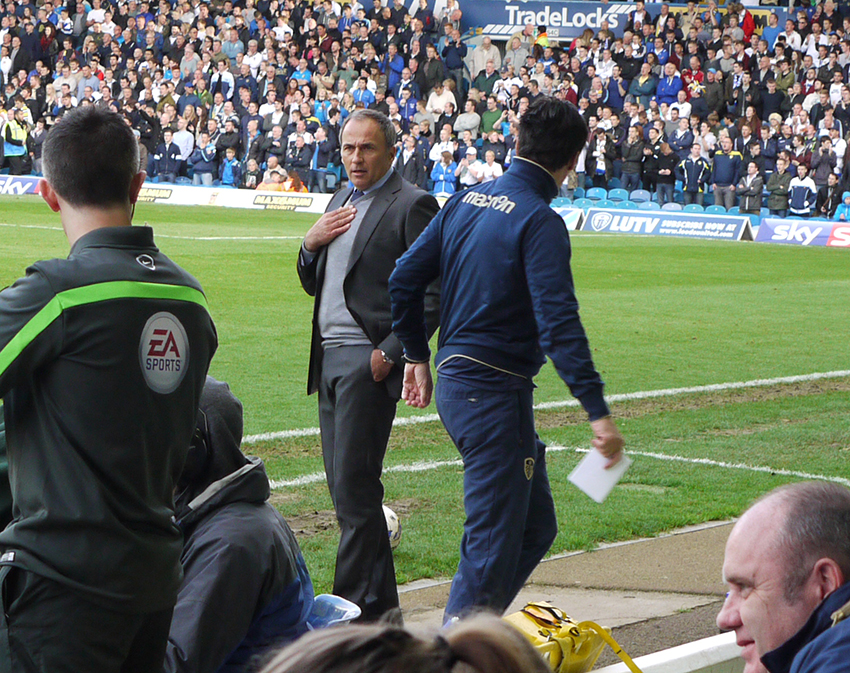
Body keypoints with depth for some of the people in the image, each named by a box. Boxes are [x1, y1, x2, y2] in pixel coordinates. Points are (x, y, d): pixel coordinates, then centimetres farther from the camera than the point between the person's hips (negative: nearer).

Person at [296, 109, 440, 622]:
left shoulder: (412, 205, -7)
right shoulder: (341, 202, 19)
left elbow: (433, 295, -12)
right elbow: (314, 285, 24)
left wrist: (391, 352, -16)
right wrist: (311, 243, 4)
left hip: (369, 359, -8)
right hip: (330, 356, 9)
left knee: (355, 485, -10)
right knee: (343, 486, 9)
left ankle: (360, 604, -4)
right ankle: (382, 603, 17)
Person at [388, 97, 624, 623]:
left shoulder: (468, 201, 10)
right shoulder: (539, 221, -15)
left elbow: (405, 280, 13)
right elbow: (558, 324, -23)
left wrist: (418, 356, 24)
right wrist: (598, 411, -25)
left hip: (455, 383, 9)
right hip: (495, 393, -9)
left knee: (536, 525, 17)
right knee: (493, 541, -3)